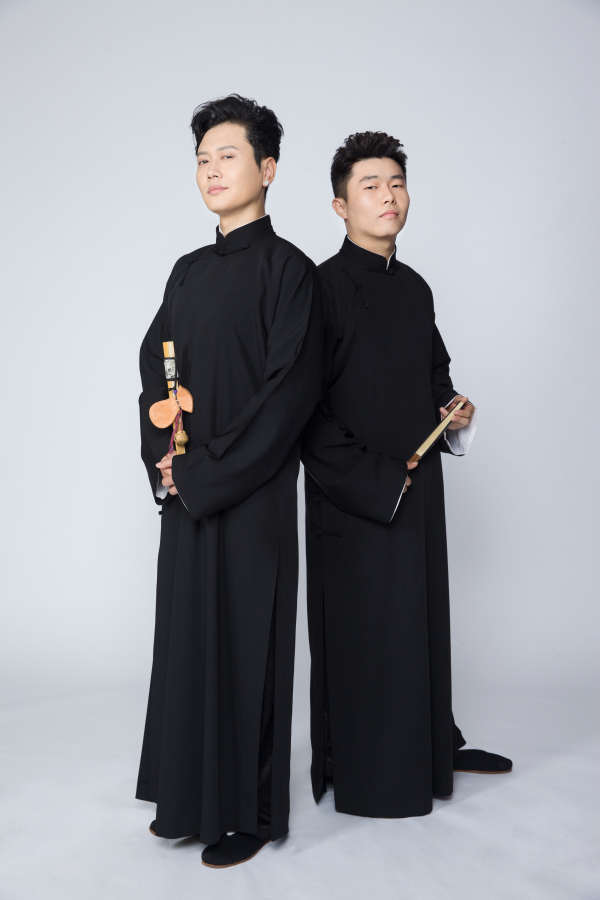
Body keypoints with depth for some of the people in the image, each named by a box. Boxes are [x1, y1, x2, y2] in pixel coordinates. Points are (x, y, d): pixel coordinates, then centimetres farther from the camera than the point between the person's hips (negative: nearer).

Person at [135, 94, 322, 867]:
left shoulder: (288, 269, -7)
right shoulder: (188, 271, 13)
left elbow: (291, 390, -15)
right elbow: (153, 365, 14)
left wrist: (207, 472, -15)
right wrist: (161, 457, -3)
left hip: (252, 494, -6)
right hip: (184, 489, 7)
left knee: (247, 644, 2)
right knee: (187, 637, 13)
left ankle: (251, 810, 20)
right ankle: (190, 794, 30)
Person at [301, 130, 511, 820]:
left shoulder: (414, 288, 10)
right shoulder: (323, 288, -12)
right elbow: (306, 412, -16)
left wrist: (453, 407, 3)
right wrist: (376, 479, -16)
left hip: (417, 491, 7)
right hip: (353, 499, -7)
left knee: (421, 618, 17)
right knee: (362, 628, 6)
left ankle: (430, 742, 37)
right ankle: (363, 768, 25)